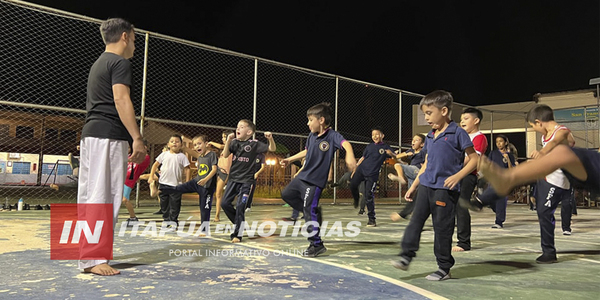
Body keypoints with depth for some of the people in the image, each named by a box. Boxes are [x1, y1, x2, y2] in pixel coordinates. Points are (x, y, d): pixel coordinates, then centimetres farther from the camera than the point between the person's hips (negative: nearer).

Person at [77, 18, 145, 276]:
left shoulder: (98, 64, 24)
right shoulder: (120, 62, -5)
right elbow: (121, 100, -17)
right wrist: (137, 139, -22)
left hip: (90, 134, 10)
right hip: (109, 136, -10)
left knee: (89, 195, 10)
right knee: (104, 197, -9)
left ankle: (86, 254, 17)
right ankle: (93, 259, -6)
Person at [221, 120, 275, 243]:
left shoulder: (254, 144, -6)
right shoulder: (234, 142, 5)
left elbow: (272, 149, -6)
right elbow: (225, 155, -5)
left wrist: (270, 138, -26)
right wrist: (228, 141, -18)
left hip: (246, 181, -5)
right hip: (233, 178, 5)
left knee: (240, 207, -7)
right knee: (225, 203, 4)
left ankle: (237, 234, 4)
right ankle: (240, 222, 25)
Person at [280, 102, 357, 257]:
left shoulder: (332, 135, -16)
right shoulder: (311, 136, 6)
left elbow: (346, 144, -35)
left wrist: (350, 157, -56)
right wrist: (289, 159, 31)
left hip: (315, 181, -9)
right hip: (302, 177, 9)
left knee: (310, 212, -8)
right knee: (286, 194, 22)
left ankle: (317, 245, 6)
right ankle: (314, 212, 27)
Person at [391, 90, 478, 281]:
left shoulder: (457, 133, -6)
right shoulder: (430, 136, 14)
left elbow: (474, 159, -5)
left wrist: (458, 176, -19)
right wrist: (413, 186, 19)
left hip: (445, 188, -6)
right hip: (426, 186, 6)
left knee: (442, 227, 0)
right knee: (416, 220, 1)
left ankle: (444, 268, 13)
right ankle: (407, 255, 7)